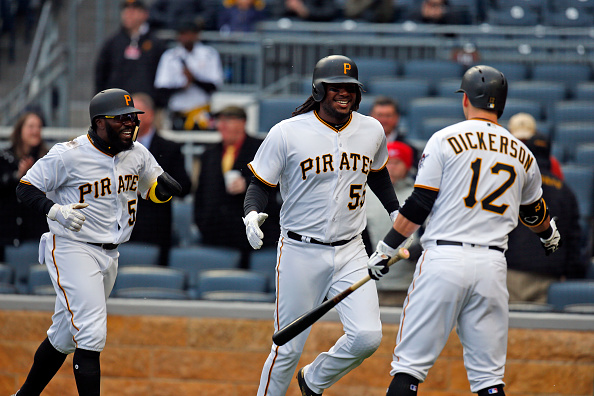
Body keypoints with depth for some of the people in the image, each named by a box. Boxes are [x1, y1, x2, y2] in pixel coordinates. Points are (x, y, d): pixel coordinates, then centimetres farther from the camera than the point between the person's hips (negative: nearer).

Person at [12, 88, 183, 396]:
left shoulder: (137, 154, 4)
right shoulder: (68, 155, -15)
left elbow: (154, 190, 16)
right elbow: (26, 188, -9)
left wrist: (165, 185, -9)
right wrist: (55, 210, -27)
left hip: (109, 255, 7)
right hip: (72, 252, -7)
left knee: (66, 334, 16)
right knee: (91, 333, -18)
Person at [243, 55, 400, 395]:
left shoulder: (372, 131, 4)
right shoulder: (287, 133, -9)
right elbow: (261, 184, -3)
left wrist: (397, 213, 17)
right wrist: (252, 214, -22)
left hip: (351, 252, 3)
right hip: (300, 252, -3)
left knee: (367, 336, -12)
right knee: (288, 348, -1)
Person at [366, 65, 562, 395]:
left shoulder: (445, 140, 0)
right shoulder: (523, 155, 13)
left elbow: (418, 207, -5)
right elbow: (534, 213, 29)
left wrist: (386, 249, 5)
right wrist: (549, 233, 51)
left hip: (444, 259, -3)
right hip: (493, 265, 3)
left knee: (410, 363, -1)